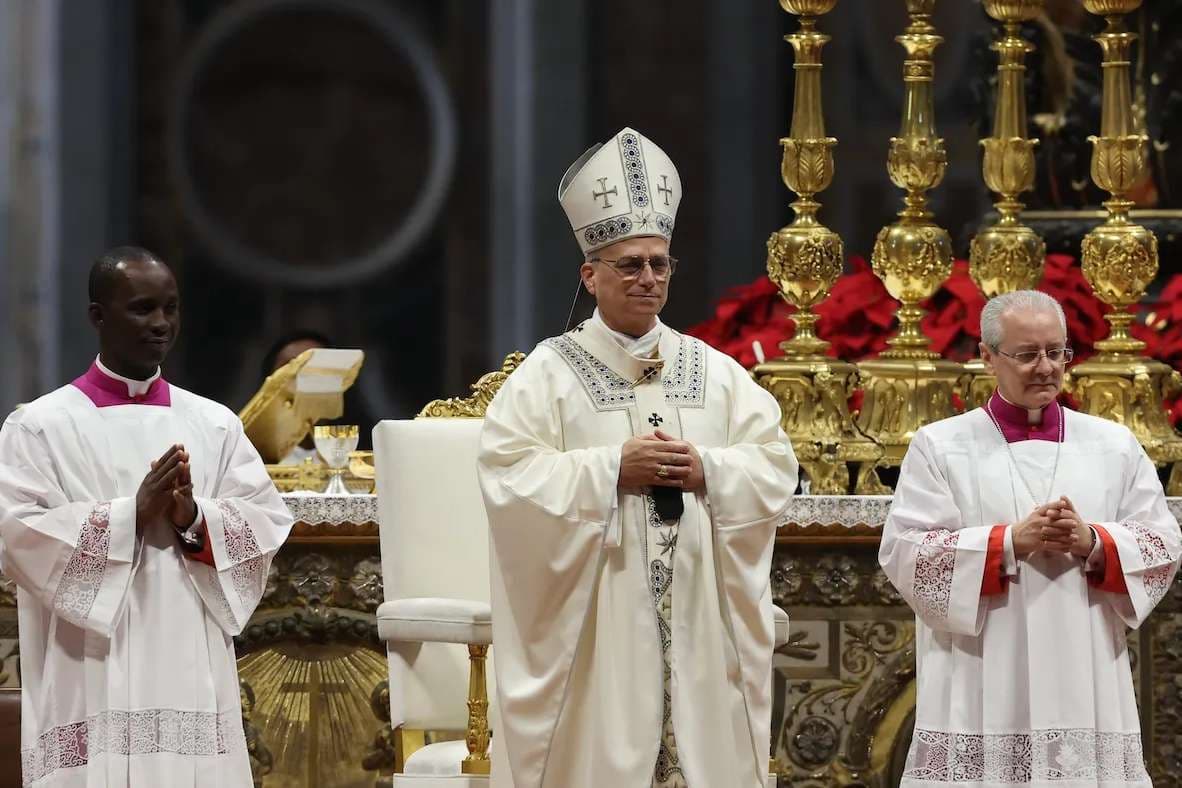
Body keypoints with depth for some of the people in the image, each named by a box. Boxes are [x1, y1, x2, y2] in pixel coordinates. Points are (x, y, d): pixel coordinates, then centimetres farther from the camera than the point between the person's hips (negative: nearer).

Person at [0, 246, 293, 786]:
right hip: (92, 682, -3)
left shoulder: (215, 425, 12)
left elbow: (267, 525, 6)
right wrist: (132, 514, -15)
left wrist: (195, 519, -13)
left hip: (191, 678, 3)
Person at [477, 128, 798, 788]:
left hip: (697, 621, 3)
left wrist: (707, 471, -11)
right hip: (593, 621, -3)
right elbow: (510, 476, -9)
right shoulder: (549, 375, 0)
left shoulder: (715, 372, 11)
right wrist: (614, 469, -16)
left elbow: (776, 467, 7)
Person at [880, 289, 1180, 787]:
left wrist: (1093, 543, -11)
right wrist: (1010, 542, -14)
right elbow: (903, 553, -4)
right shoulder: (939, 447, 4)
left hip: (1085, 687, 2)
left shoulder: (1115, 446, 12)